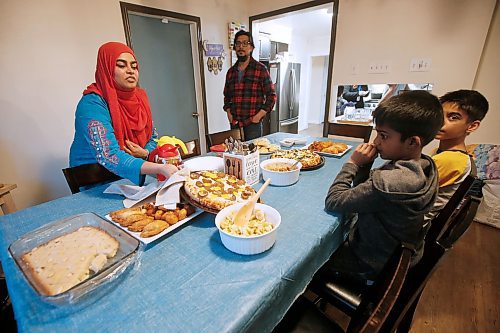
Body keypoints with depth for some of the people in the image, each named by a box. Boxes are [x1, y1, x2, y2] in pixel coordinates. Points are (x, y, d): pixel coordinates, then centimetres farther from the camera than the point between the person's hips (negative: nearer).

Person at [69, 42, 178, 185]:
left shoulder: (140, 97, 4)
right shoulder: (92, 104, -17)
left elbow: (152, 139, 12)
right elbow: (109, 157, -30)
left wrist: (145, 153, -11)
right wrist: (161, 168, -43)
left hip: (137, 183, 6)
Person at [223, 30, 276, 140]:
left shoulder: (261, 69, -1)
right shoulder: (231, 71, 12)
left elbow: (271, 95, -2)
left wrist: (259, 115, -10)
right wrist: (228, 113, 6)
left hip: (253, 124, -4)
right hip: (234, 124, 4)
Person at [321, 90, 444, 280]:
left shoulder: (389, 182, -40)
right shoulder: (425, 166, -9)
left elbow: (333, 202, -29)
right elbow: (363, 192, -2)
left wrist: (353, 163, -23)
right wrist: (364, 165, -18)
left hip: (374, 264, -8)